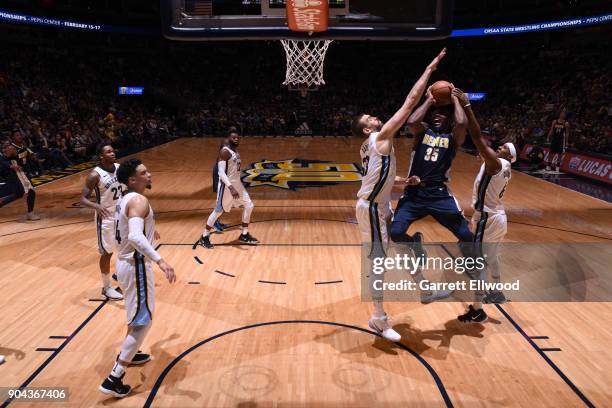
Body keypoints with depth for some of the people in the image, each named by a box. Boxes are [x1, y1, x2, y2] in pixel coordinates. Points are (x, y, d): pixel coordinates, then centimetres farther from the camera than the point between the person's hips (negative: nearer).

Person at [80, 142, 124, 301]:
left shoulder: (119, 168, -3)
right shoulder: (95, 175, -21)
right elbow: (83, 198, -22)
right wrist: (96, 206, -39)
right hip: (106, 217, -6)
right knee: (107, 253, 4)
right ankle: (107, 288, 19)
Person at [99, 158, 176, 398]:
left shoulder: (126, 198, 9)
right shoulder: (138, 200, -21)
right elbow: (135, 237, -37)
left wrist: (149, 230, 47)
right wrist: (160, 260, -45)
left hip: (126, 262, 10)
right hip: (136, 266, -10)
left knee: (137, 315, 29)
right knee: (143, 322, -3)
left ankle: (129, 355, 48)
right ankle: (113, 379, 0)